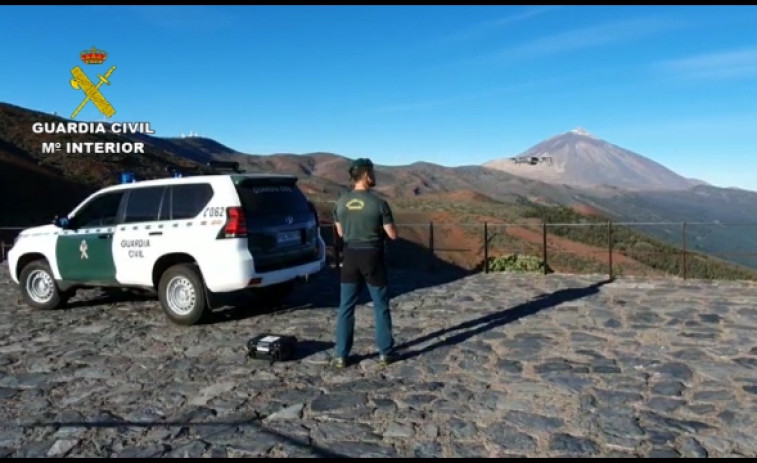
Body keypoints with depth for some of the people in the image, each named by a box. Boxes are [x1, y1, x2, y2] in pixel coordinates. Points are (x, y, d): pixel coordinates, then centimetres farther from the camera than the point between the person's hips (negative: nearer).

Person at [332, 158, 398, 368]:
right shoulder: (378, 203, -14)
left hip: (350, 256, 4)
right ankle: (385, 353, 17)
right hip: (372, 256, -3)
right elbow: (393, 235, -9)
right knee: (381, 306, 10)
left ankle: (341, 355, 12)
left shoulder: (341, 203, 0)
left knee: (346, 307, 9)